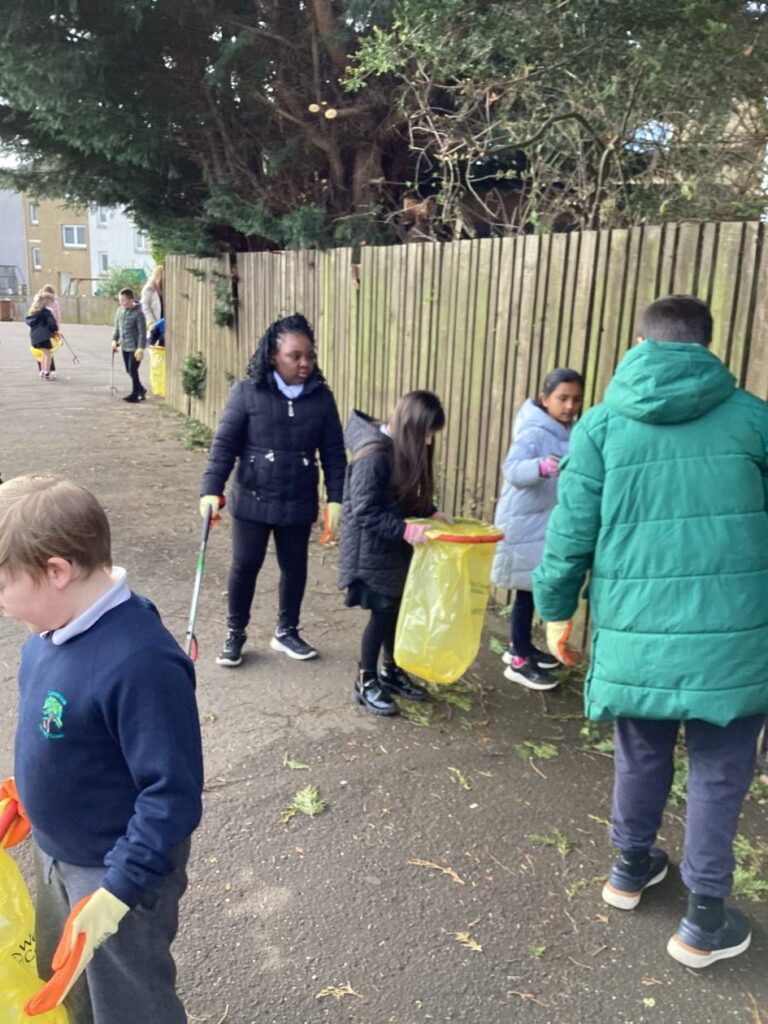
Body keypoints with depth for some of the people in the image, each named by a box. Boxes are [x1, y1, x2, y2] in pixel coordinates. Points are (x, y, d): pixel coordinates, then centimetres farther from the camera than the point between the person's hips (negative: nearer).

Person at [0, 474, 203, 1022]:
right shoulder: (57, 626, -9)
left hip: (120, 869, -8)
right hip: (57, 853, 8)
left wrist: (116, 893, -27)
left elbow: (173, 795, -31)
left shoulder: (139, 664, -37)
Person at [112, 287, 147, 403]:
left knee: (133, 371, -6)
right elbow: (117, 327, 18)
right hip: (124, 346, 7)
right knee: (129, 371, 12)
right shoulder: (120, 311, 7)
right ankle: (141, 390, 27)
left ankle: (135, 394, 6)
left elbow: (142, 332, -15)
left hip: (135, 347, -7)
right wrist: (115, 340, 6)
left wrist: (140, 348, -19)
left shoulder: (138, 313, -14)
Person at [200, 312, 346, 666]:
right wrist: (211, 489, -17)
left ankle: (286, 631, 32)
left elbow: (333, 452, 2)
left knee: (295, 567, 13)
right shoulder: (247, 393, -9)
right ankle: (235, 633, 26)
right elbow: (225, 444, -8)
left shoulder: (322, 397, -2)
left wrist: (335, 498, -4)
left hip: (299, 504, 3)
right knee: (245, 566, 7)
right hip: (252, 500, -2)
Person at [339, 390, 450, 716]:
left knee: (397, 609, 16)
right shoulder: (374, 456, -25)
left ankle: (391, 670, 34)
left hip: (394, 548, 8)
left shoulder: (401, 450, 3)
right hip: (372, 549, -8)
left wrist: (430, 512, 2)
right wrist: (406, 530, -30)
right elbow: (365, 512, -25)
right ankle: (366, 682, 16)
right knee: (383, 611, 0)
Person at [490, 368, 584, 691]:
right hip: (525, 523, -8)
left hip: (549, 522, 9)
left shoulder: (569, 432, 7)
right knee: (528, 590, -1)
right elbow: (511, 469, -36)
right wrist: (541, 466, -52)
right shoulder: (533, 433, -20)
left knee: (537, 588, 18)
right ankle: (518, 661, 10)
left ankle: (521, 645, 34)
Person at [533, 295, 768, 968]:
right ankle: (705, 918, 25)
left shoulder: (601, 425, -1)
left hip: (635, 634, 1)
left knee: (641, 756, 22)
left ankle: (631, 867, 42)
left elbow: (571, 533, -2)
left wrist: (557, 611, 11)